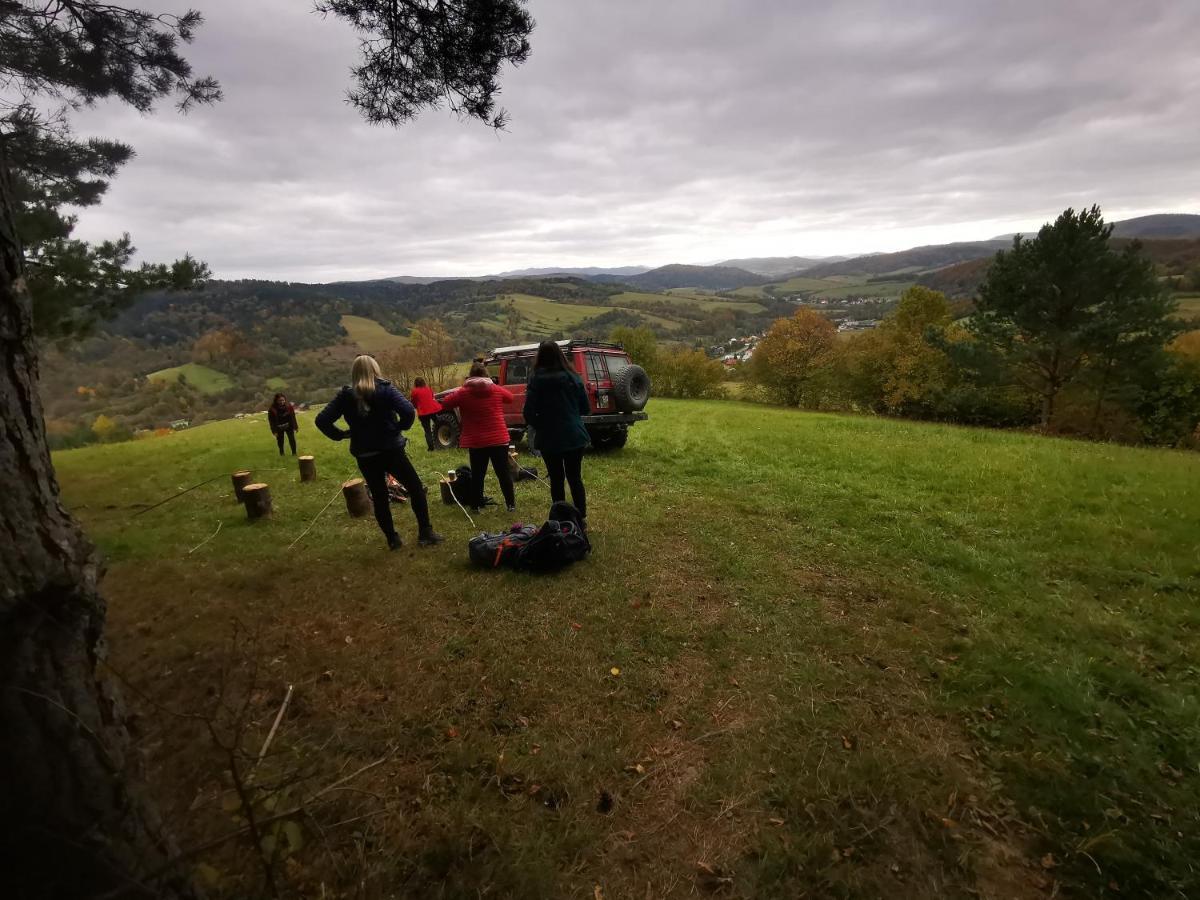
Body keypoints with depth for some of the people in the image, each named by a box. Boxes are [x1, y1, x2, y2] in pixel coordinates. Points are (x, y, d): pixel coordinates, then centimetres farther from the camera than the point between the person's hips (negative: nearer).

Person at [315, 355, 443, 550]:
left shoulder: (345, 395, 1)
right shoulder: (386, 389, -7)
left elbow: (322, 420, -4)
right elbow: (408, 411, -22)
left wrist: (341, 435, 6)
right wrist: (401, 427, -5)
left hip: (364, 457, 3)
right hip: (391, 451, -3)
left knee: (379, 497, 15)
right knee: (416, 488, 10)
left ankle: (392, 539, 22)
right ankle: (425, 533, 9)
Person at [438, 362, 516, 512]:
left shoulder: (463, 393, -5)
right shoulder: (496, 390, 0)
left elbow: (445, 403, 7)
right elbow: (510, 396, 19)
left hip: (475, 442, 0)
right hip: (499, 439, 1)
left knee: (477, 474, 12)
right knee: (503, 472, 8)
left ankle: (477, 505, 18)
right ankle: (511, 503, 12)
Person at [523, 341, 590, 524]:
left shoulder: (537, 380, -10)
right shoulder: (573, 377, -1)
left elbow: (529, 413, -13)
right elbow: (586, 408, 4)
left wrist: (538, 426, 7)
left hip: (549, 439, -2)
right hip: (575, 437, 2)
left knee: (556, 479, 11)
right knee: (575, 478, 13)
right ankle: (582, 517, 16)